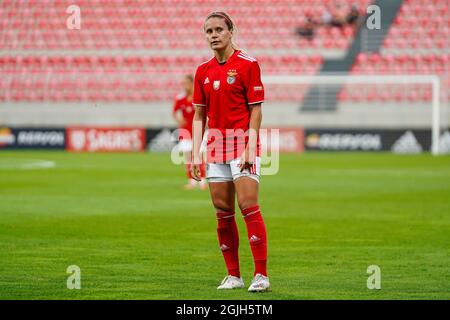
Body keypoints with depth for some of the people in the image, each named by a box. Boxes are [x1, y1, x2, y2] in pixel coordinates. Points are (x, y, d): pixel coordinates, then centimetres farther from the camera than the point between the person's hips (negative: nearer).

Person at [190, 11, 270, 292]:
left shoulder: (248, 64, -5)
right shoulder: (203, 70, 10)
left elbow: (256, 110, -7)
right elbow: (199, 115, 13)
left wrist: (251, 149, -14)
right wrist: (196, 153, 5)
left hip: (243, 142, -5)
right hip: (216, 144, 6)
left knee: (249, 206, -13)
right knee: (223, 211, 4)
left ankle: (262, 275, -11)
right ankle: (233, 275, 11)